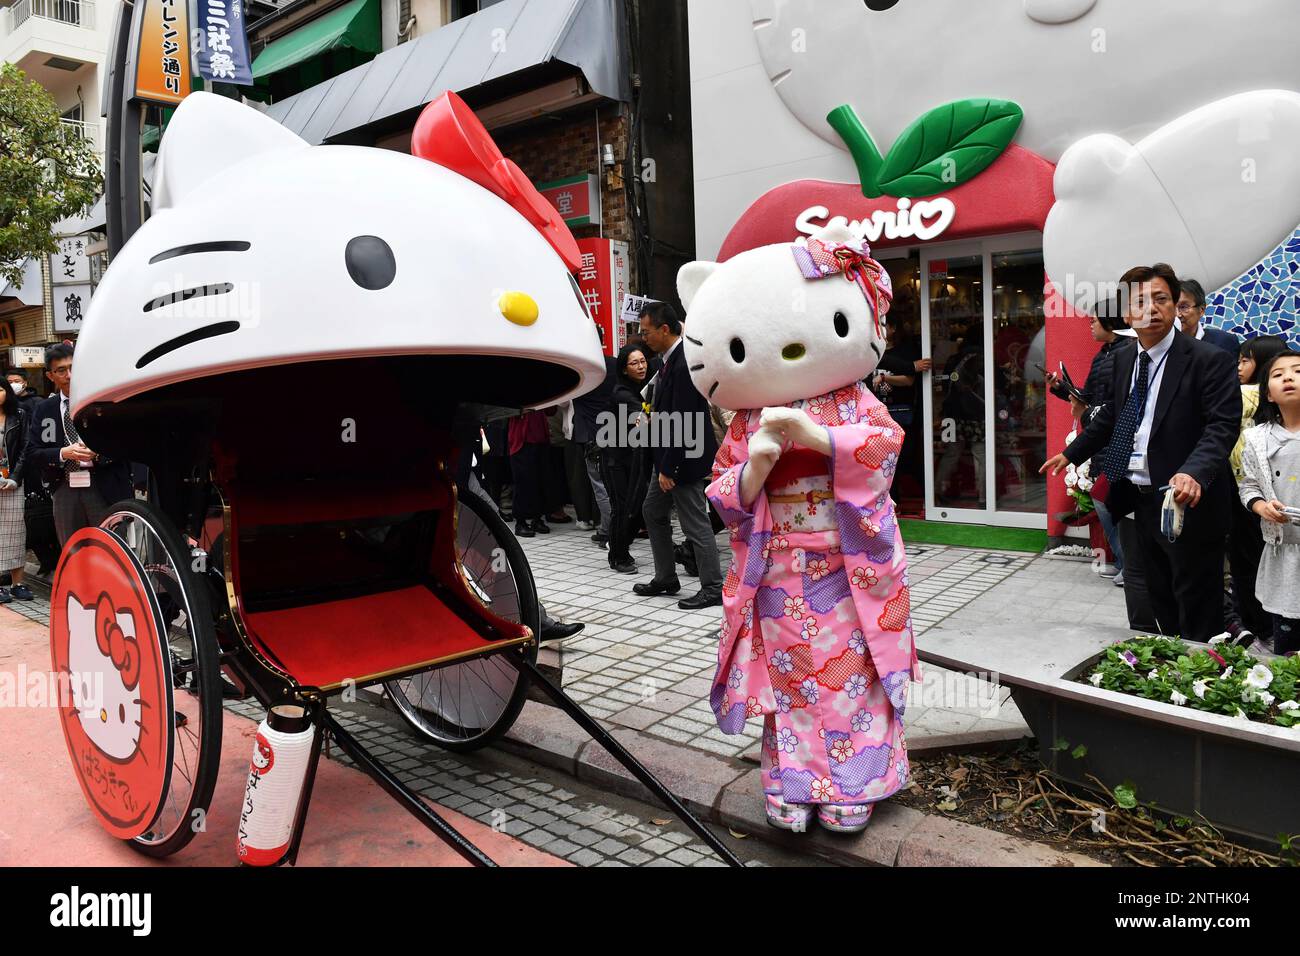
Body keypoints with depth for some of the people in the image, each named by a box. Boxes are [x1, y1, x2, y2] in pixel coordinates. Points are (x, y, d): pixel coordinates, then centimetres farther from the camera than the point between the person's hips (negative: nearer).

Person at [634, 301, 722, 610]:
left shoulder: (685, 364, -23)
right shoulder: (670, 358, 7)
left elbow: (682, 421, -24)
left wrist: (669, 468, -22)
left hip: (685, 458, -11)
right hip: (667, 455, 11)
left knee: (695, 523, -1)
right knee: (653, 512, 19)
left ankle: (712, 588, 10)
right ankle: (665, 578, 30)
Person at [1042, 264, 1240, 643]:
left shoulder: (1208, 360, -13)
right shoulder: (1124, 359, 9)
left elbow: (1223, 425, -21)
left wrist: (1194, 472, -37)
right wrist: (1071, 453, 24)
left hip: (1186, 502, -7)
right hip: (1142, 502, 7)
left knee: (1197, 609, 4)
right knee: (1160, 602, 20)